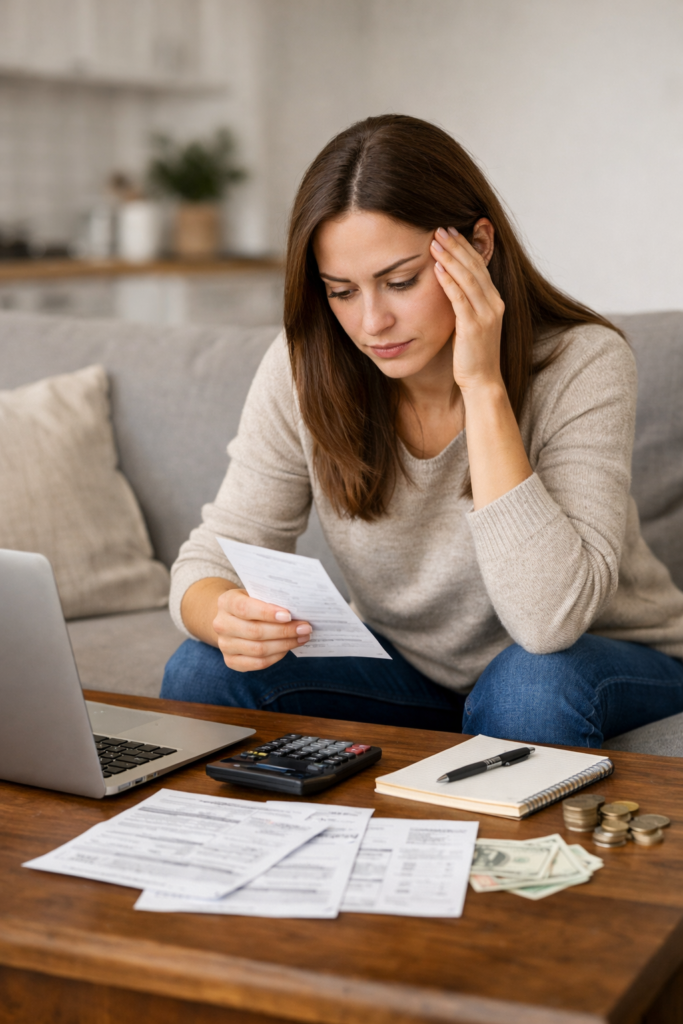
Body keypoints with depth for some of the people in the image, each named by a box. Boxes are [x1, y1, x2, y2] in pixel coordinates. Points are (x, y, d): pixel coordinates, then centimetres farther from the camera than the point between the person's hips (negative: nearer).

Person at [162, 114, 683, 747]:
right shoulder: (303, 369, -14)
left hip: (611, 659, -2)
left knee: (531, 687, -37)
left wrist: (483, 385, -36)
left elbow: (548, 623, -36)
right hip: (414, 670, 3)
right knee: (203, 673, -19)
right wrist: (226, 617, -36)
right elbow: (213, 555, -10)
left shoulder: (581, 364, -25)